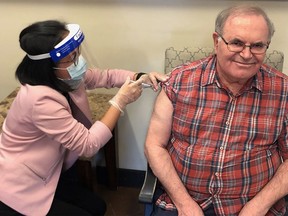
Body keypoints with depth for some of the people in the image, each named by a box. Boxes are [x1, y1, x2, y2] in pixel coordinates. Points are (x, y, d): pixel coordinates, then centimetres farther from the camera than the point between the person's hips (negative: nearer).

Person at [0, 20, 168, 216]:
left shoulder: (61, 78, -7)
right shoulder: (41, 99, -34)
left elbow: (104, 76, 5)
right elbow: (88, 145, -30)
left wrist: (140, 78, -12)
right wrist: (120, 102, -28)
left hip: (43, 176, 8)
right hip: (19, 189, -8)